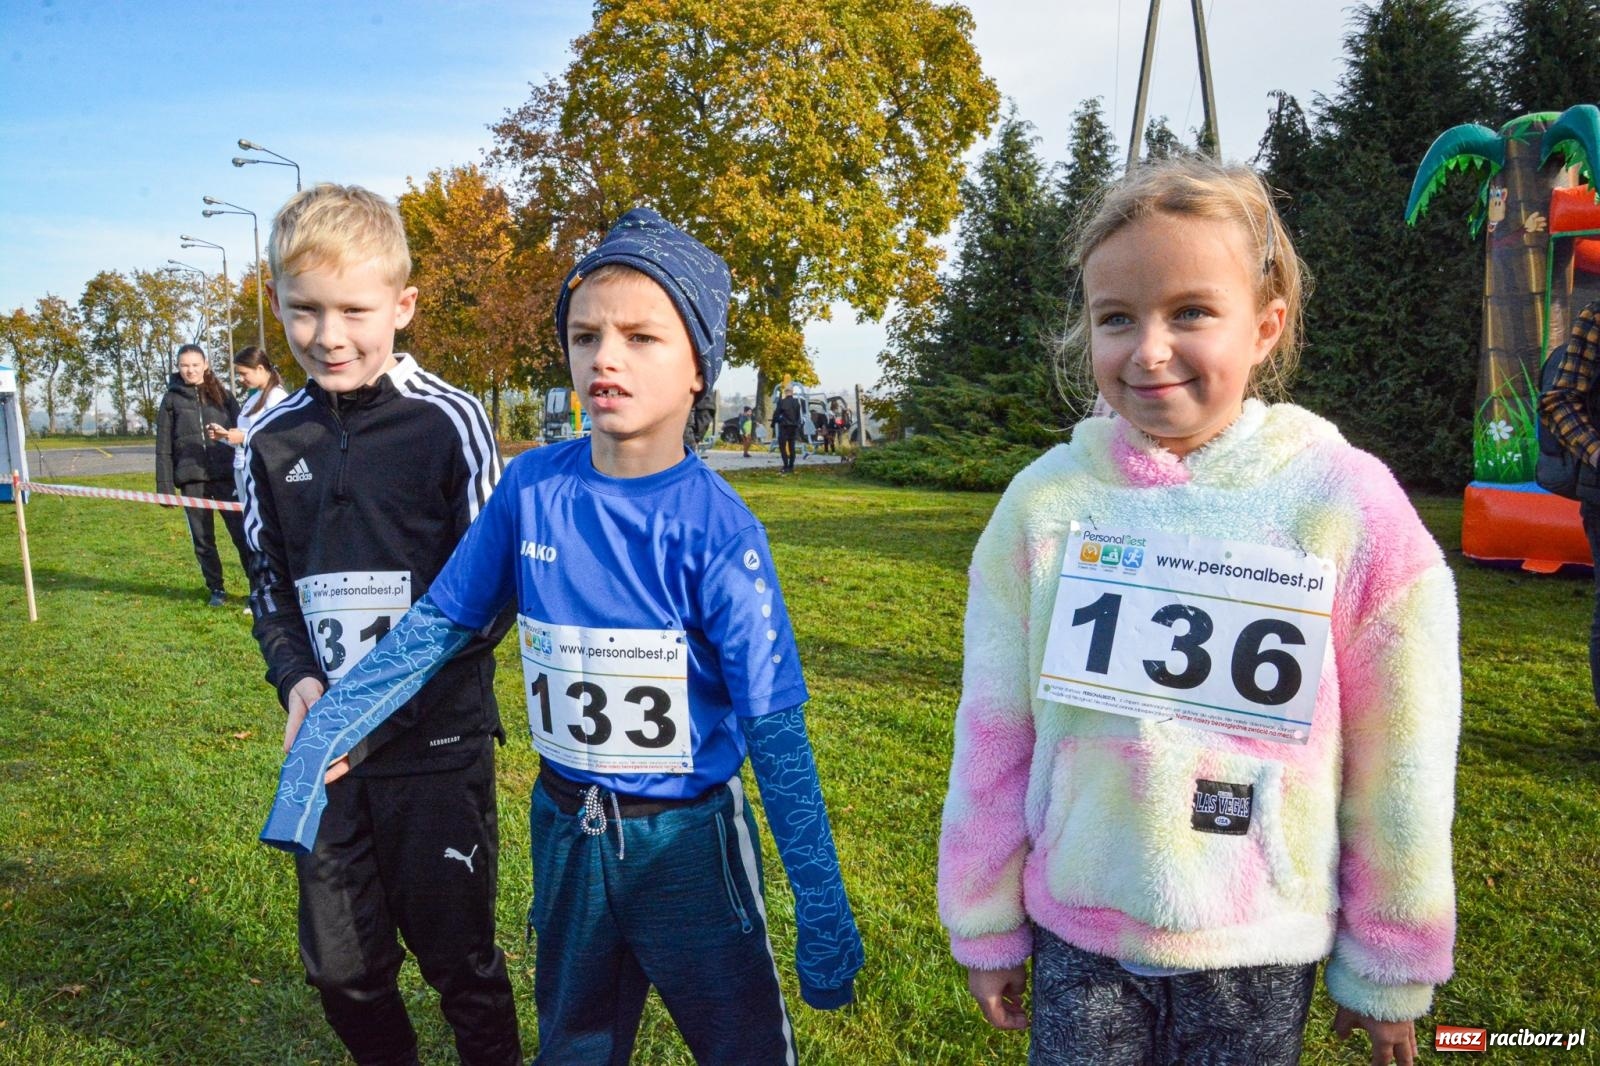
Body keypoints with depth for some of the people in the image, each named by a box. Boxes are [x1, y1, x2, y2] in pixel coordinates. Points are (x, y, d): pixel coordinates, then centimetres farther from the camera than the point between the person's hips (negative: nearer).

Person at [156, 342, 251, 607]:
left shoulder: (222, 395, 7)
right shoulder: (172, 399, 6)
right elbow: (163, 448, 5)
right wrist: (165, 485, 0)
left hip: (225, 477, -1)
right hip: (191, 480, 1)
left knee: (242, 533, -4)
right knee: (202, 540, 8)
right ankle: (216, 589, 20)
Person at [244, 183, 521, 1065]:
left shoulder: (447, 423, -10)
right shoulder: (273, 441, 4)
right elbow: (271, 585, 12)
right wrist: (296, 679, -6)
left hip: (438, 738, -4)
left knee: (458, 958, 8)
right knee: (341, 966, 16)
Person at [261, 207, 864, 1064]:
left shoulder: (715, 528, -19)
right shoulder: (532, 487, -8)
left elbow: (774, 725, -17)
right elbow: (441, 620, 2)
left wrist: (822, 908, -16)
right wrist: (328, 729, -6)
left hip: (687, 838, -3)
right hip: (565, 830, 4)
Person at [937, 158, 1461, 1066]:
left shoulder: (1349, 503, -11)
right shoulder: (1045, 501, -8)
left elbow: (1397, 762, -4)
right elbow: (994, 736, -2)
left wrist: (1392, 969, 3)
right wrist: (986, 924, 4)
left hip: (1262, 948, 0)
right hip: (1076, 932, 1)